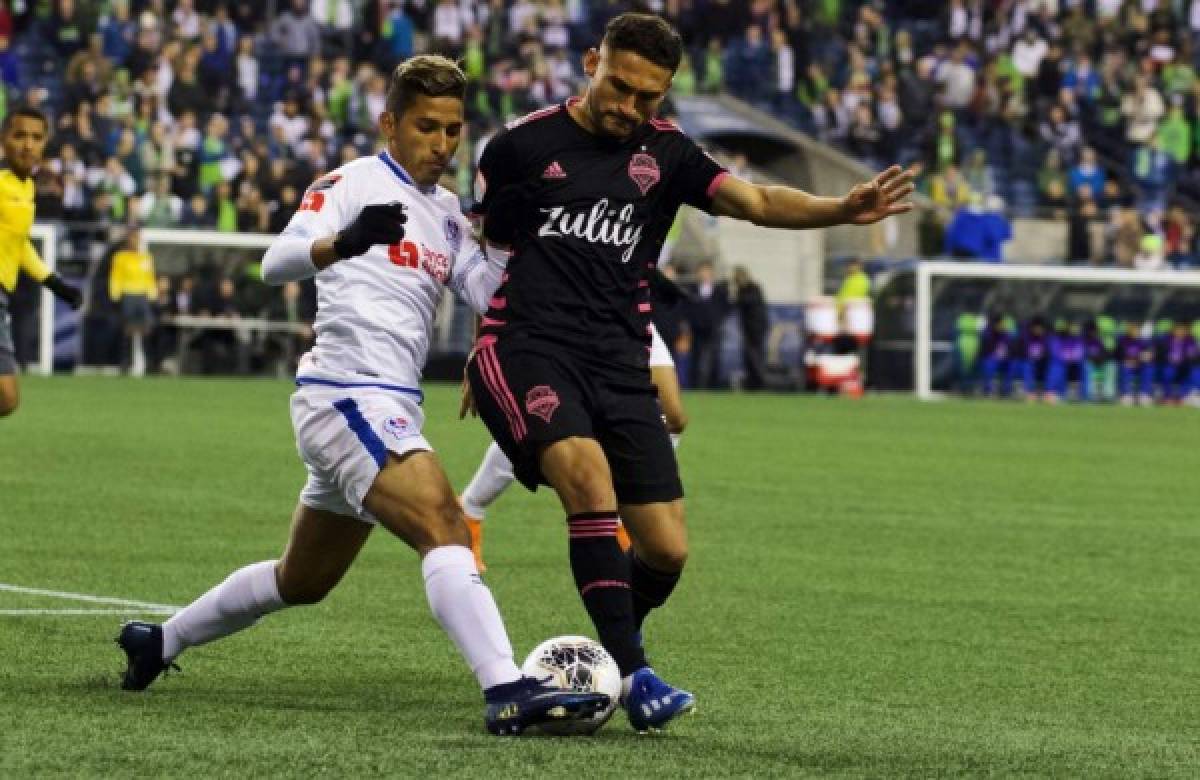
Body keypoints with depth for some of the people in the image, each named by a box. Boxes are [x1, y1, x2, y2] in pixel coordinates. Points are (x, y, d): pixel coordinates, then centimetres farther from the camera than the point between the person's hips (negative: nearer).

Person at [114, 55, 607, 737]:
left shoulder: (447, 212, 18)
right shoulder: (352, 185, -5)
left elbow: (489, 291, 5)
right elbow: (276, 264, -20)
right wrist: (343, 242, -41)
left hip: (391, 411, 9)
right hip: (348, 396, -9)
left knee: (303, 581, 20)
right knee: (443, 526, -27)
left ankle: (159, 643, 37)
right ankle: (509, 693, -41)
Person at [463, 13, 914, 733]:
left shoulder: (664, 152, 12)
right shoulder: (526, 143, 3)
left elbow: (756, 201, -2)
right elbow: (471, 239, 15)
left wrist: (843, 210, -20)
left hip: (619, 365, 4)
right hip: (526, 345, -4)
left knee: (667, 551, -3)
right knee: (590, 477, -31)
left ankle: (610, 651, 29)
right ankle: (634, 676, -29)